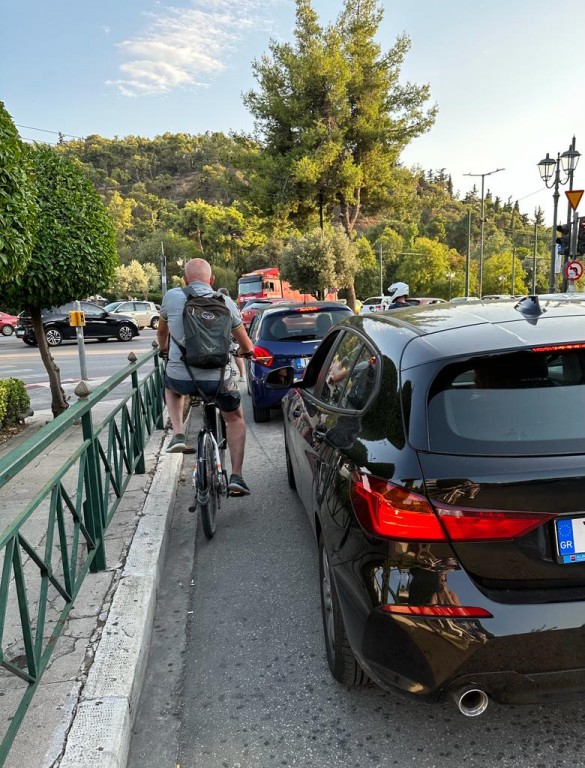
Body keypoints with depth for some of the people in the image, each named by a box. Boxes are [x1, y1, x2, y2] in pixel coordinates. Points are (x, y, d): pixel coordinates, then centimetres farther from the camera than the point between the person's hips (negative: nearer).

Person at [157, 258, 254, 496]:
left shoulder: (172, 297, -1)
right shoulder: (226, 302, -1)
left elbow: (162, 331, 18)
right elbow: (246, 344, 9)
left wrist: (164, 350, 40)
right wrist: (245, 351, 34)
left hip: (180, 378, 1)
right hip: (217, 378, 0)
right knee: (235, 419, 25)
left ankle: (178, 434, 19)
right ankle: (236, 476, 15)